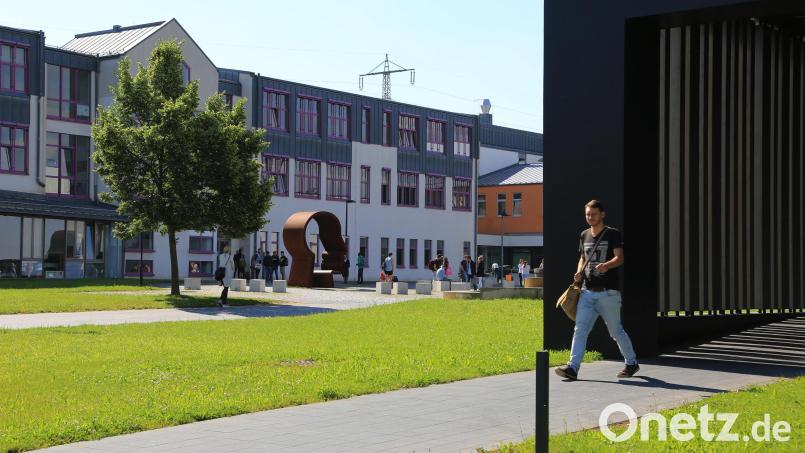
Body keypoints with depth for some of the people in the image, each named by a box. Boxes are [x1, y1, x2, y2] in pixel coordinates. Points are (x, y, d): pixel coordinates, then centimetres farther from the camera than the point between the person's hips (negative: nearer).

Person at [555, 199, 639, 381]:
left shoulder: (613, 234, -3)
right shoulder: (584, 235, 14)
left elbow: (619, 258, -14)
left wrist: (606, 265, -34)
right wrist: (579, 272, 4)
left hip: (608, 292, -5)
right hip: (587, 291, 5)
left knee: (616, 331, 6)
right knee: (580, 329, -6)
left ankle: (632, 363, 25)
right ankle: (572, 367, -10)